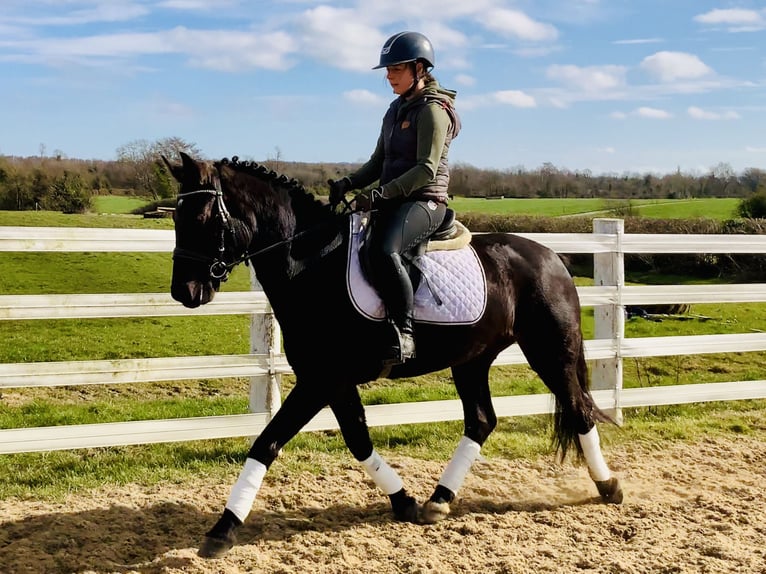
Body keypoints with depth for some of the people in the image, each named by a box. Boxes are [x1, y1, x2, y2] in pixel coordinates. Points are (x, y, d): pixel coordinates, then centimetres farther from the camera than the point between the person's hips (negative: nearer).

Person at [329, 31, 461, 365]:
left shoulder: (433, 110, -8)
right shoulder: (396, 110, 18)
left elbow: (426, 169, -17)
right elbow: (379, 162, 20)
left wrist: (381, 193, -24)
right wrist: (348, 183, 2)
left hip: (424, 201, -10)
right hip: (392, 202, 10)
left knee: (384, 250, -34)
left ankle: (403, 334, -28)